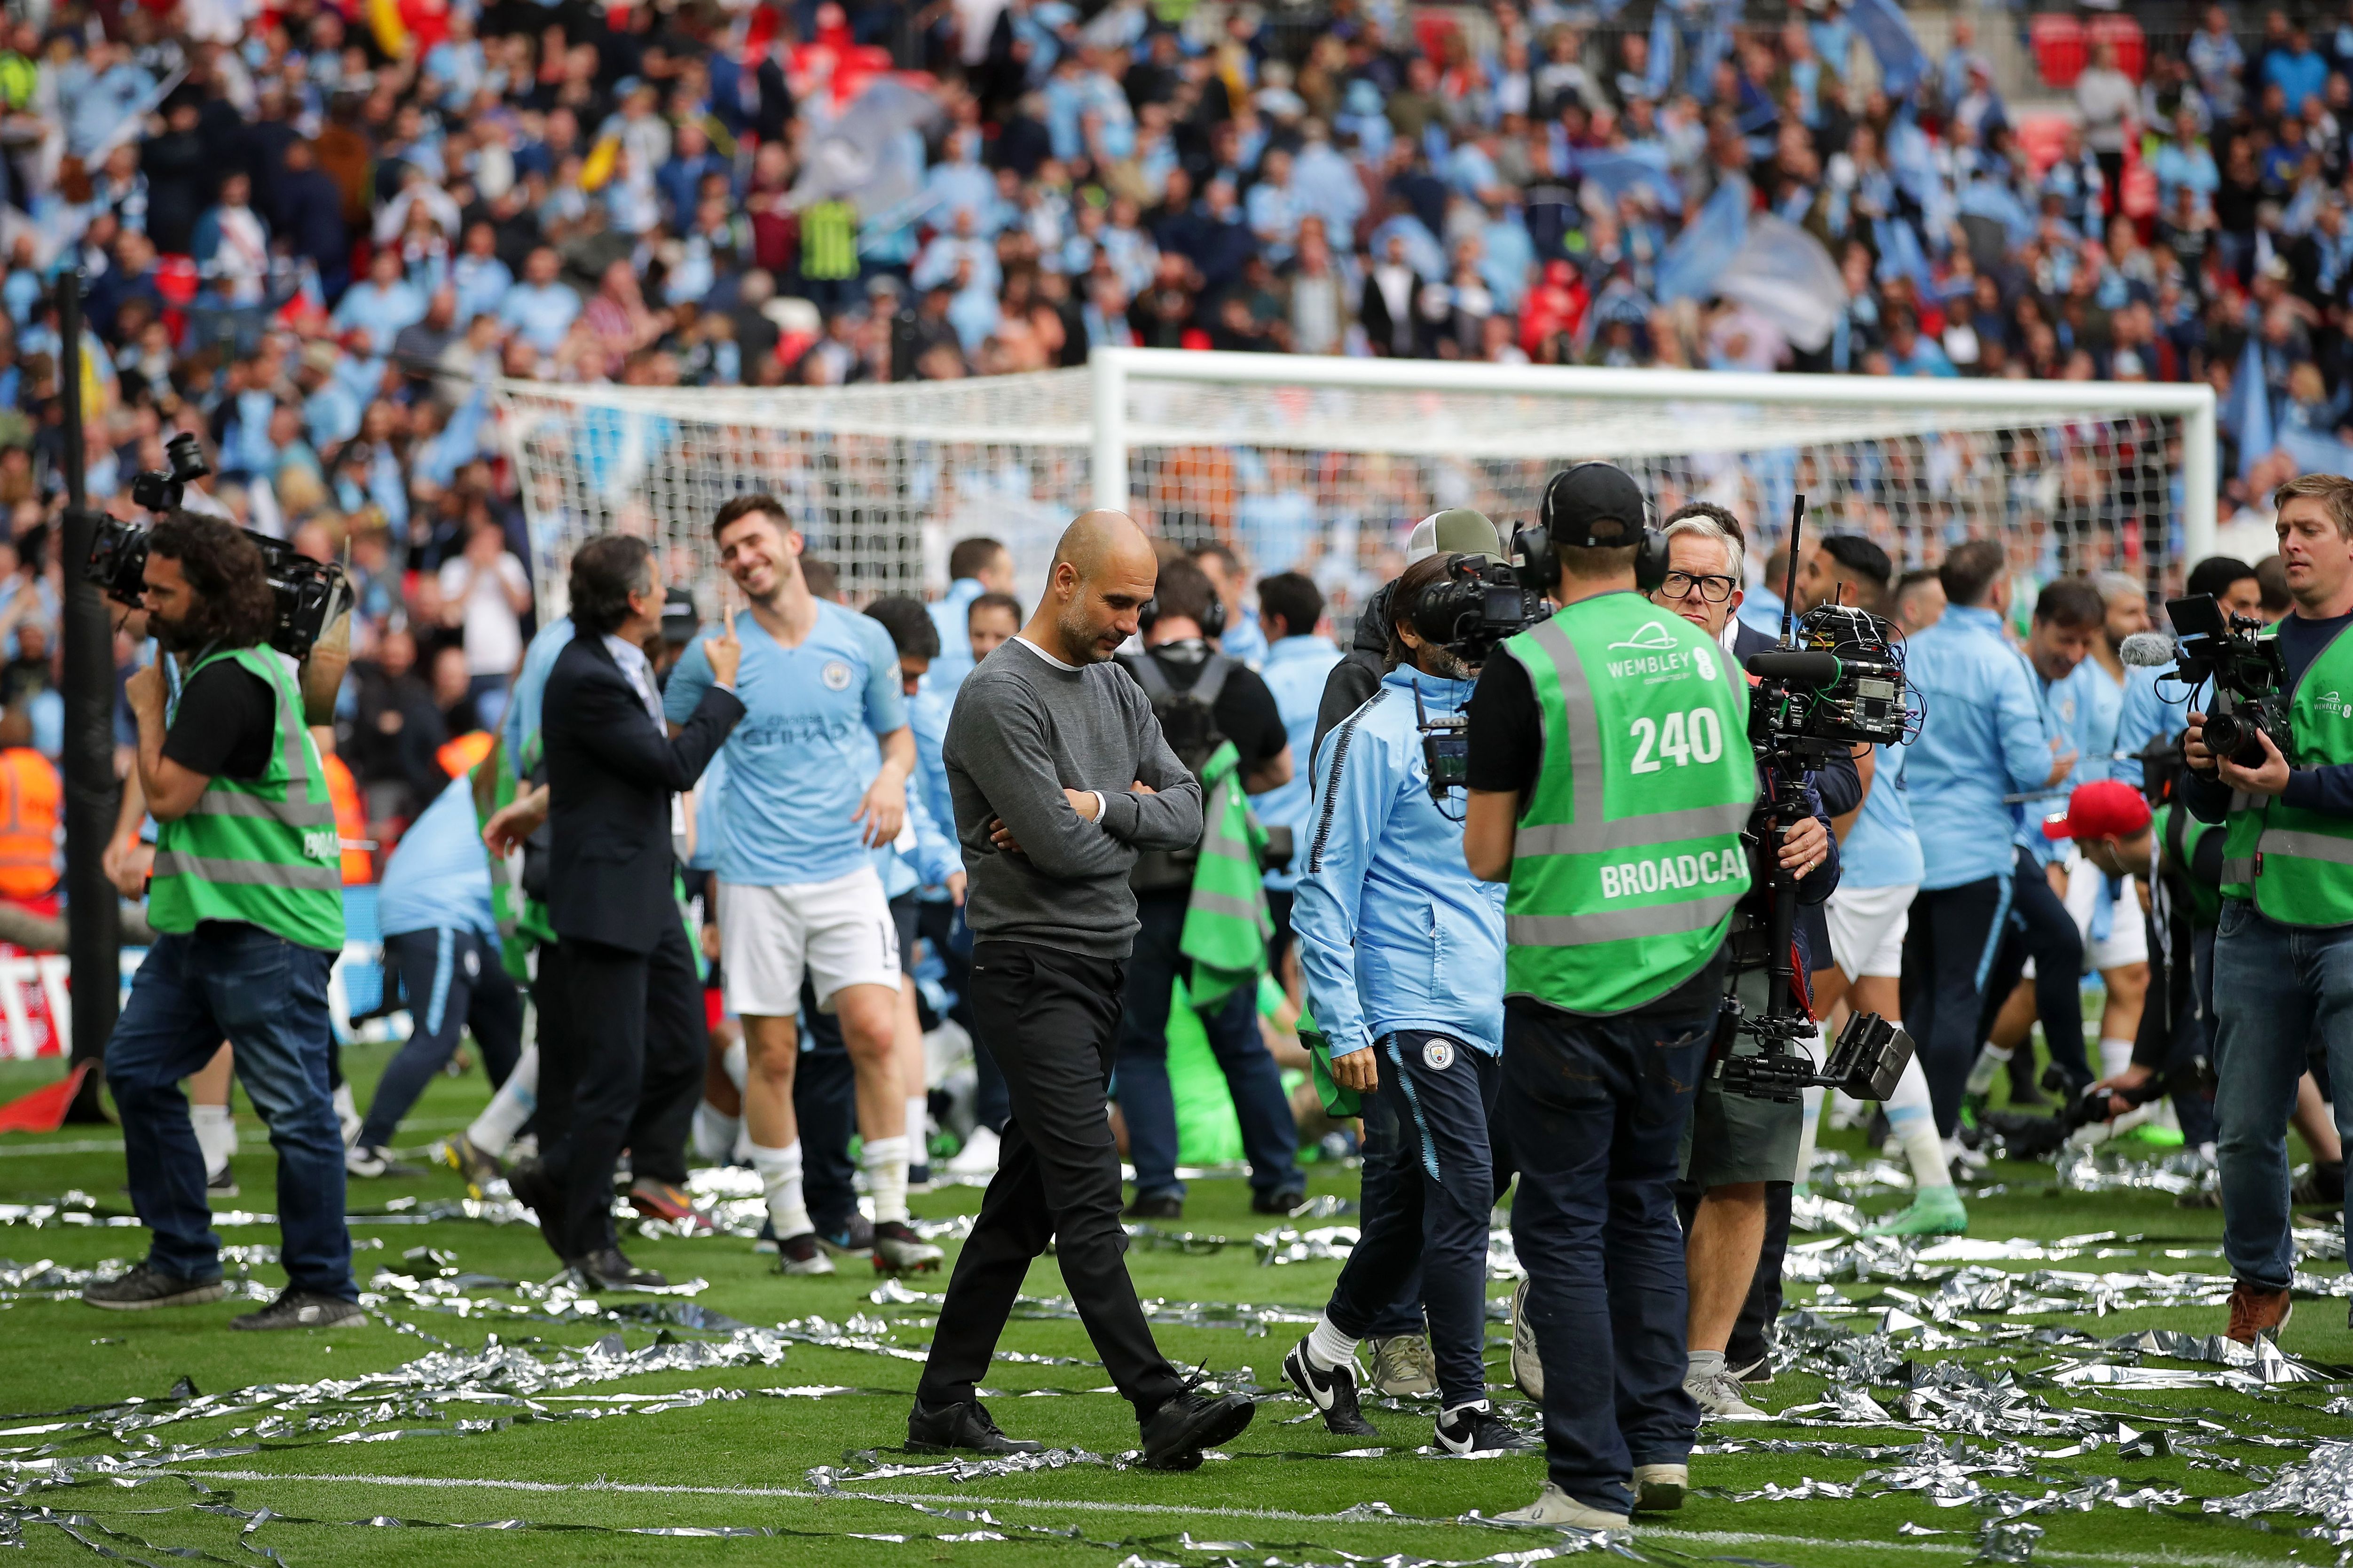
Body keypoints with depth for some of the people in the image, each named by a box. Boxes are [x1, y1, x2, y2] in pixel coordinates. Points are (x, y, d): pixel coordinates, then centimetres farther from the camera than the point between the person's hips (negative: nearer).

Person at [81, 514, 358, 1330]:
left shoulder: (224, 683, -17)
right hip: (202, 923, 11)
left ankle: (324, 1289, -1)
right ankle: (183, 1261, 18)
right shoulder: (259, 667, 14)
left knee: (293, 1106, -6)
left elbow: (168, 795, -17)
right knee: (138, 1069, 12)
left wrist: (150, 707, -5)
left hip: (265, 931, -11)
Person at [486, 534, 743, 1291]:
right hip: (605, 896, -10)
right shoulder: (584, 679, -20)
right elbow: (676, 766, -19)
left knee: (680, 1052, 11)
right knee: (613, 1072, -5)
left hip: (648, 893, 10)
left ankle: (560, 1178, 23)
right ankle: (588, 1243, 5)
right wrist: (725, 687, -9)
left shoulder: (622, 665, 10)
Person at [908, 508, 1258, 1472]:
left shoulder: (1114, 689, 15)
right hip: (1033, 970, -9)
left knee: (1026, 1195, 11)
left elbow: (1185, 811, 7)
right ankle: (1160, 1408, -19)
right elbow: (1060, 848, -20)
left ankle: (944, 1405, 16)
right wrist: (1130, 823, 0)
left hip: (1105, 971, 9)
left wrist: (1097, 807, -11)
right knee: (1089, 1193, -13)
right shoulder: (1000, 697, -13)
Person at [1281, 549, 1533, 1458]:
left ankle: (1329, 1351, 31)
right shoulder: (1376, 735, -6)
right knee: (1462, 1192, -11)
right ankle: (1464, 1407, -7)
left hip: (1494, 1008, 7)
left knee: (1411, 1197, 13)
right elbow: (1328, 888, -8)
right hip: (1416, 1007, -7)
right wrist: (1343, 1029, -13)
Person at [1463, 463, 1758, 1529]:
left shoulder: (1526, 671, -12)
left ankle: (1593, 1482, 1)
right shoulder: (1707, 655, 5)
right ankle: (1659, 1439, 17)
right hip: (1687, 973, 5)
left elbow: (1487, 854, -8)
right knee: (1645, 1207, 20)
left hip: (1572, 989, -5)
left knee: (1564, 1226, 2)